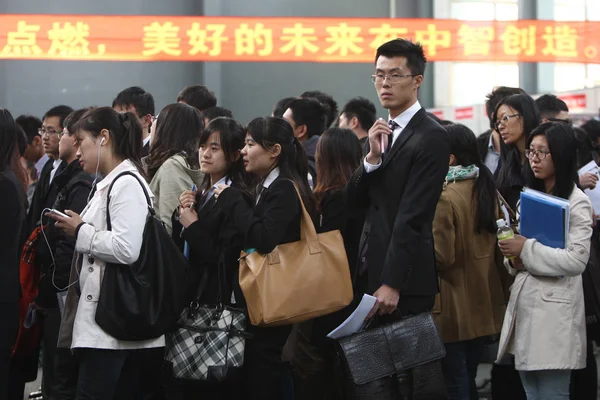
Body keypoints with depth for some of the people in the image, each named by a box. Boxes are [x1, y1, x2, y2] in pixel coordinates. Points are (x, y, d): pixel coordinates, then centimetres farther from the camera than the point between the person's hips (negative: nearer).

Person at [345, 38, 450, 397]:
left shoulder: (431, 137, -11)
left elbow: (413, 217, -17)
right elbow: (357, 201, 9)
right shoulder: (385, 131, 15)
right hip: (372, 270, 7)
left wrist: (392, 283, -21)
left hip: (406, 278, -7)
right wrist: (373, 157, -8)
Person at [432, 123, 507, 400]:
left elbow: (442, 256, -19)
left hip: (455, 307, -7)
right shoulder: (487, 188, 5)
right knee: (469, 377, 17)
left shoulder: (444, 197, -18)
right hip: (485, 303, 8)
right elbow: (496, 239, 14)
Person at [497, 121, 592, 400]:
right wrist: (513, 260, 0)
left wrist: (527, 249, -17)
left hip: (554, 311, -8)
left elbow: (577, 260, -17)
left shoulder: (576, 203, -8)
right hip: (523, 303, 8)